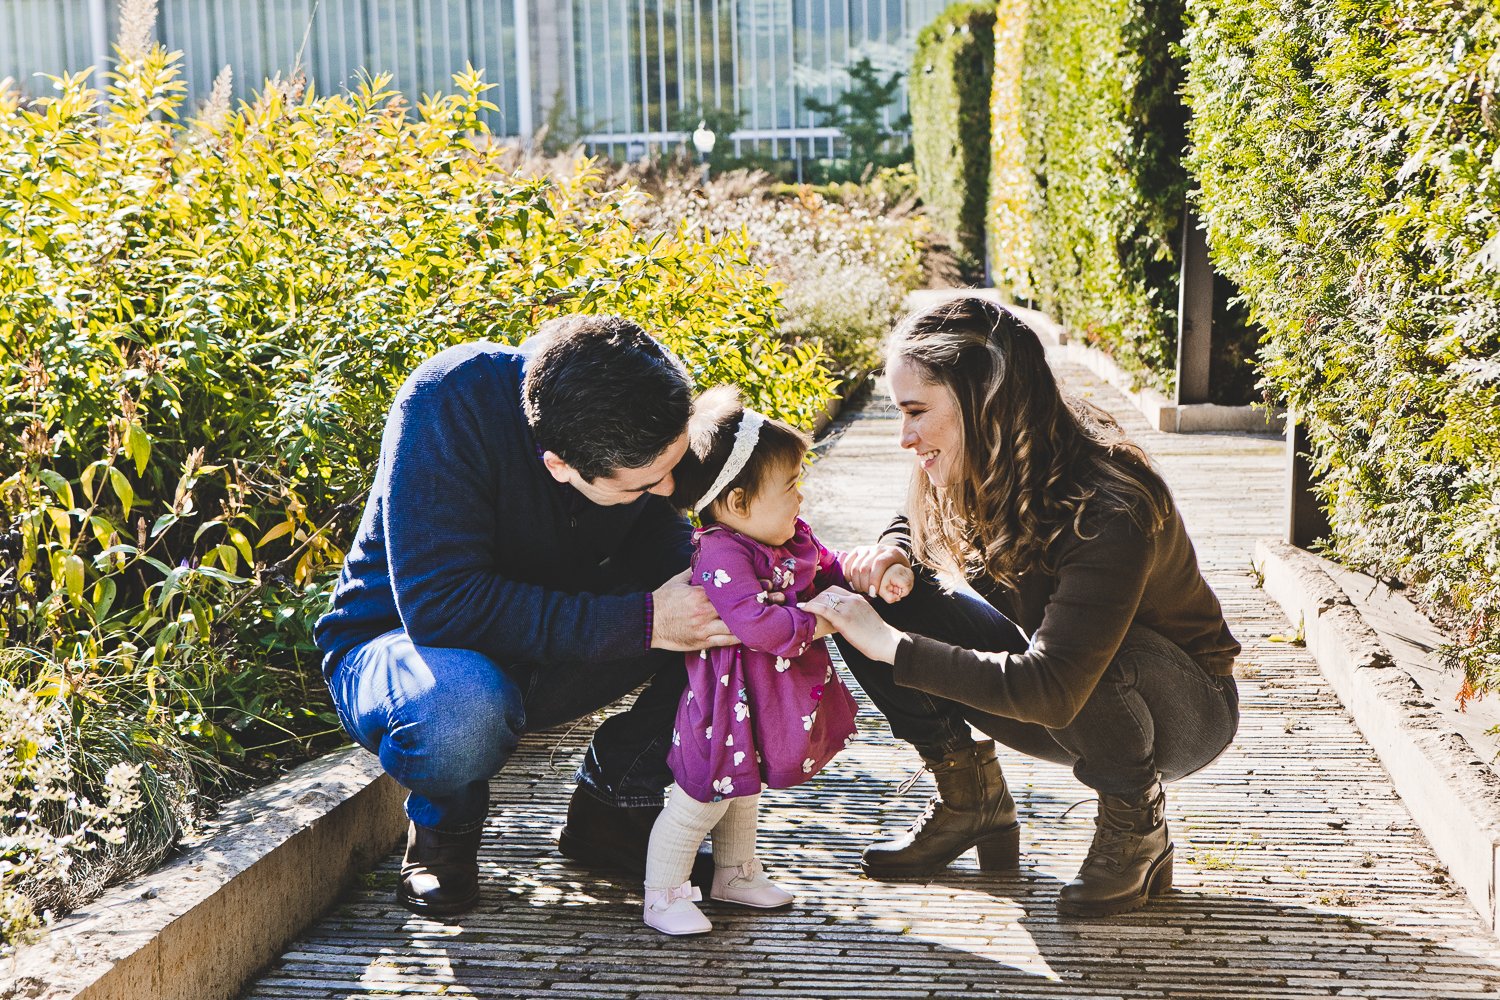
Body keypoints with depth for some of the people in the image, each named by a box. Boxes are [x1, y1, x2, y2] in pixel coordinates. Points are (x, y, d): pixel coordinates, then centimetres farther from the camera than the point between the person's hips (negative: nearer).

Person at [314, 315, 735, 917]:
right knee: (462, 710, -42)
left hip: (553, 647, 5)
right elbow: (439, 604, -37)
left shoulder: (638, 414, -16)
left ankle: (610, 809, 2)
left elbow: (655, 535, -3)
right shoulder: (447, 403, -33)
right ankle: (444, 825, -4)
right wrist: (641, 620, -39)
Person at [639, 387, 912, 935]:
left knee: (744, 791, 26)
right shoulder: (721, 555, -28)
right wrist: (814, 624, -28)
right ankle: (663, 895, 16)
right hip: (730, 705, -9)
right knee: (701, 800, 2)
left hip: (768, 705, 9)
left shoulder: (792, 540, 2)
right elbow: (754, 621, -37)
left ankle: (735, 873, 44)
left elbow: (826, 567, 18)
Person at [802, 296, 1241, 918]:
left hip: (1188, 709, -6)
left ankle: (1138, 826, -11)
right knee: (876, 596, -12)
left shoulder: (1110, 510, -34)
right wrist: (892, 552, -14)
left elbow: (1052, 690, -40)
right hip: (1060, 702, 6)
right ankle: (972, 802, 3)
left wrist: (889, 645, -38)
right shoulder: (980, 476, -12)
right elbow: (917, 523, 11)